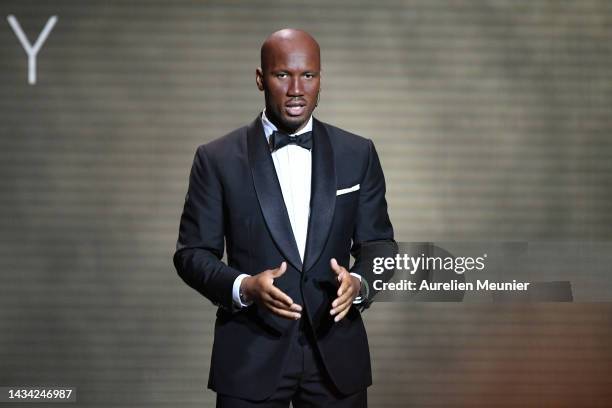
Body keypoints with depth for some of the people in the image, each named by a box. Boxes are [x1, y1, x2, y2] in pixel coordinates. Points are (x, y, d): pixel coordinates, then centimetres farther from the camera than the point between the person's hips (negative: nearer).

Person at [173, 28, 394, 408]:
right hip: (251, 358, -2)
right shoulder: (218, 159, -1)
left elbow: (379, 245, 7)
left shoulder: (357, 154, 5)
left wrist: (358, 282, -14)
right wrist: (244, 287, -19)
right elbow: (193, 252, 0)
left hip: (337, 358, 2)